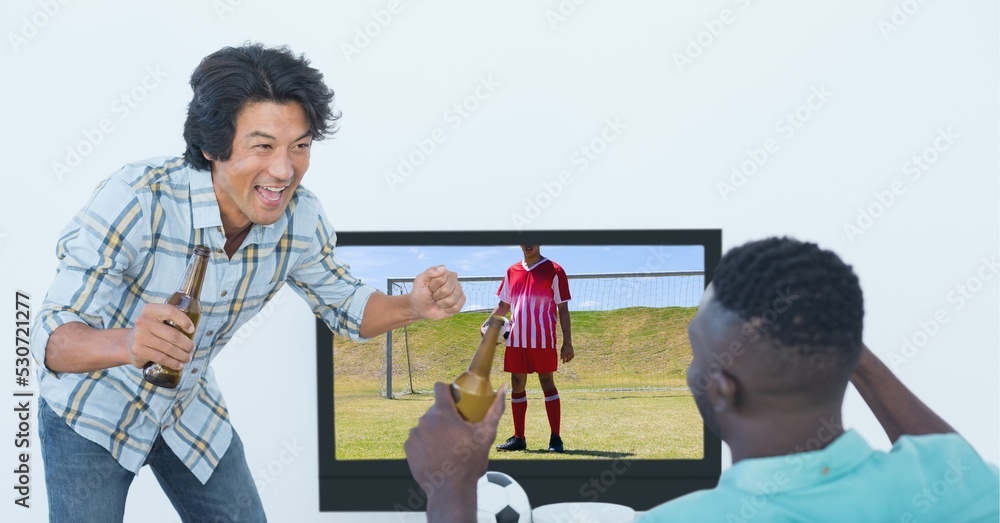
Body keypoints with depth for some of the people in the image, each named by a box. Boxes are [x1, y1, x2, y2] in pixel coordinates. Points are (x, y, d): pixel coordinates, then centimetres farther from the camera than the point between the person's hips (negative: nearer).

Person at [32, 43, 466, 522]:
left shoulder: (302, 220, -18)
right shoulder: (135, 200, -34)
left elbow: (345, 306, 0)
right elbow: (52, 338, -32)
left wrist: (413, 306, -22)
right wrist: (126, 343, -55)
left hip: (189, 406, 5)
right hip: (92, 411, -4)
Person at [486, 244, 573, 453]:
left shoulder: (554, 271, -1)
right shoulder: (512, 272, 13)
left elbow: (563, 309, -1)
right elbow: (503, 305, 19)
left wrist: (567, 342, -6)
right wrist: (488, 324, 1)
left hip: (543, 340, -5)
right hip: (516, 340, 5)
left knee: (547, 384, -4)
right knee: (517, 386, 7)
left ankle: (555, 439, 1)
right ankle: (518, 438, 14)